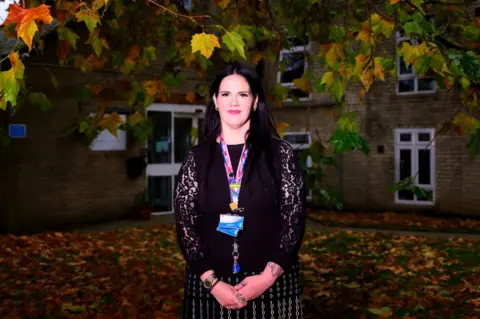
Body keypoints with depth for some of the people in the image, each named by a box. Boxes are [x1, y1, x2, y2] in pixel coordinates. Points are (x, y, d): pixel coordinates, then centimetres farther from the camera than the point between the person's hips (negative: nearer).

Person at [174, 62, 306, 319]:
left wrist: (269, 275, -12)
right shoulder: (197, 157, 4)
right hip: (210, 286, 1)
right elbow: (185, 224, 0)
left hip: (272, 284, -1)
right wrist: (212, 281, -10)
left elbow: (294, 218, -2)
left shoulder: (279, 152, 1)